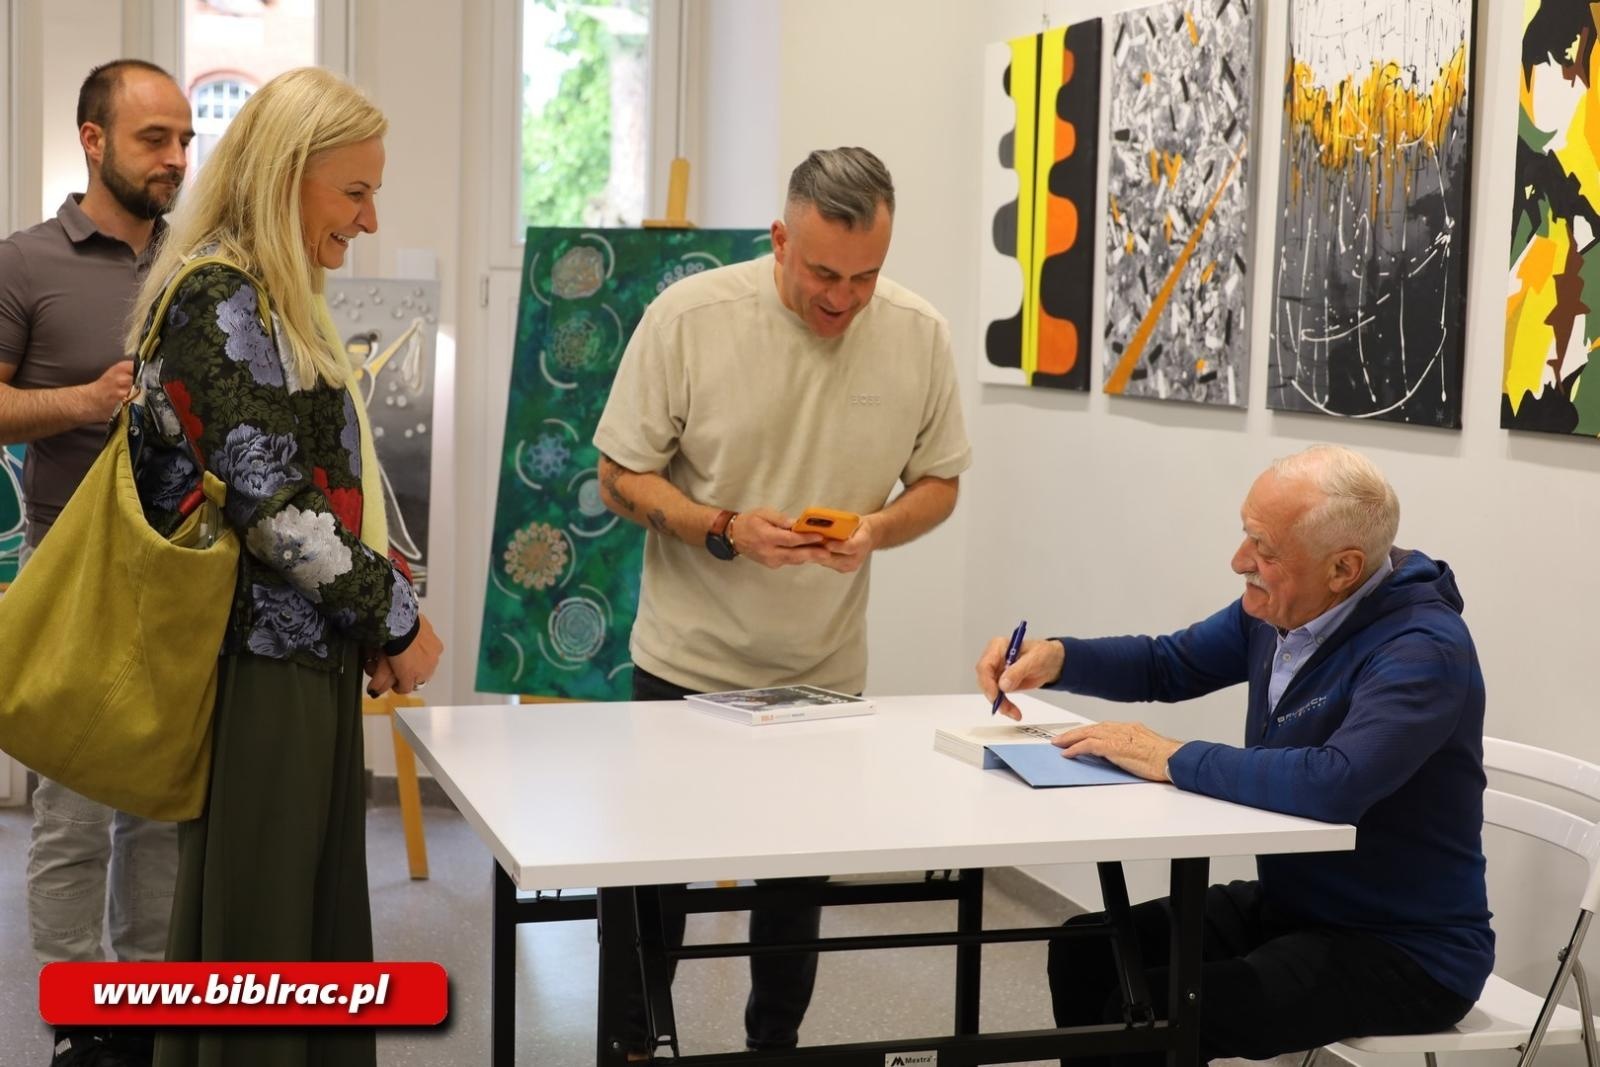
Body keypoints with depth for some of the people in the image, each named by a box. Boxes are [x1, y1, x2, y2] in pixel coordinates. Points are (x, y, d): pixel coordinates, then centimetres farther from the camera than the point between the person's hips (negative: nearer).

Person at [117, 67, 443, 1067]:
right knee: (255, 928, 0)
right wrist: (398, 619, -9)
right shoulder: (221, 299, -14)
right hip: (261, 668, -9)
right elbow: (276, 507, -20)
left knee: (319, 920, 13)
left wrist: (377, 608, 9)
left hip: (301, 657, 9)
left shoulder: (269, 300, 16)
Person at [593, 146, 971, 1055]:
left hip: (826, 671, 2)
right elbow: (623, 477, -7)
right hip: (688, 663, -2)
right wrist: (723, 530, -24)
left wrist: (878, 528, -18)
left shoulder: (921, 335, -7)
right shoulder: (689, 316, -14)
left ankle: (776, 1039, 34)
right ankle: (631, 1038, 31)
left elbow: (939, 481, 4)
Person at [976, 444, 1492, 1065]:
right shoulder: (1278, 607, 0)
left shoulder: (1423, 651, -26)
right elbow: (1167, 666, 16)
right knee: (1085, 954, 3)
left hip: (1409, 951, -8)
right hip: (1287, 906, 8)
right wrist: (1055, 659, -3)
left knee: (1149, 1013, -24)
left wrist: (1172, 760, -28)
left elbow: (1334, 785, -41)